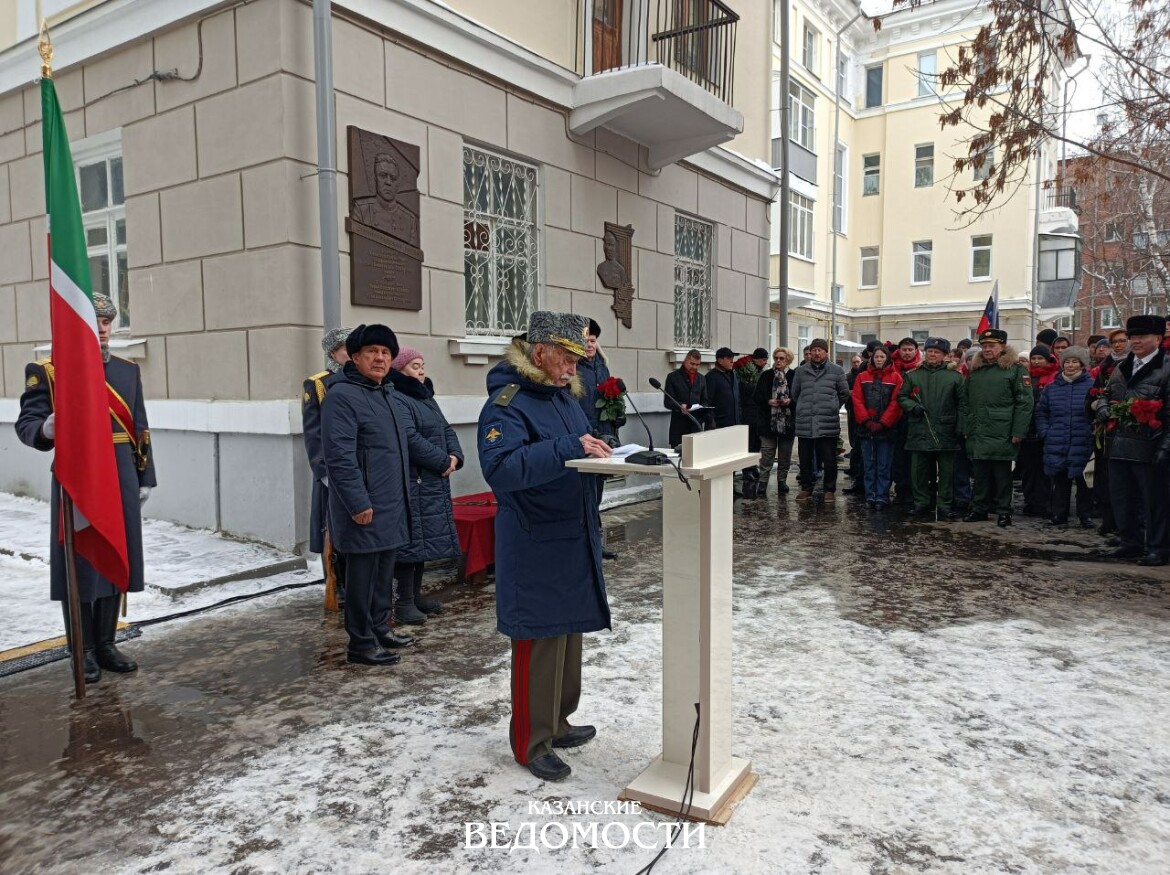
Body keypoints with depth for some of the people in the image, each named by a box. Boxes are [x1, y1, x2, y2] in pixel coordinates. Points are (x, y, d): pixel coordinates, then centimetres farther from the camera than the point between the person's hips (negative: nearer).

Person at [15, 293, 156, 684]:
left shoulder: (128, 370, 11)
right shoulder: (47, 371, -3)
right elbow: (26, 422, -8)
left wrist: (144, 478, 10)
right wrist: (45, 430, -32)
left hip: (121, 482, 5)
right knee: (79, 565, 4)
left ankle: (106, 644, 24)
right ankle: (83, 651, 17)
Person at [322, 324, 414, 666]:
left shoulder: (386, 395, 16)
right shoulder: (342, 396, -13)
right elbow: (339, 457, -20)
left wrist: (402, 494, 21)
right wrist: (359, 503, -22)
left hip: (392, 506, 9)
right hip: (365, 509, -9)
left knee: (384, 571, 17)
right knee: (363, 574, 0)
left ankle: (380, 628, 30)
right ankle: (361, 643, 11)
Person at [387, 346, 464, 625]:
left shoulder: (427, 398, 18)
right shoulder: (395, 400, -14)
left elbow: (446, 429, 18)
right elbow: (410, 439, -23)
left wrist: (455, 456, -1)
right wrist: (443, 461, -15)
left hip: (433, 482, 10)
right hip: (410, 484, -10)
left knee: (426, 539, 14)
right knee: (410, 539, -6)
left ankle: (416, 594, 24)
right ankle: (403, 602, 2)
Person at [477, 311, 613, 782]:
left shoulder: (564, 395, 11)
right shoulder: (507, 404, -17)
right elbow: (499, 468, -33)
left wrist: (598, 452, 6)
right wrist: (569, 447, -35)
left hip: (574, 540, 9)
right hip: (534, 548, -9)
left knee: (568, 634, 18)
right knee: (538, 642, 0)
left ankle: (557, 723, 35)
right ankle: (531, 743, 17)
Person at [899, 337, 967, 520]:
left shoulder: (955, 376, 6)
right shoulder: (913, 375, 10)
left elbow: (962, 403, 3)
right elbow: (901, 397, 12)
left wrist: (961, 427, -5)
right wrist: (913, 407, -8)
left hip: (945, 433, -1)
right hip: (919, 432, 1)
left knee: (946, 471, 3)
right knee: (919, 470, 6)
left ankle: (945, 506, 12)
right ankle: (921, 503, 17)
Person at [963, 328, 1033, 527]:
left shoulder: (1016, 369, -2)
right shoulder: (975, 371, 16)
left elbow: (1024, 402, -8)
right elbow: (967, 402, 20)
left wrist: (1018, 432, -14)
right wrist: (966, 428, 13)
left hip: (1002, 434, -5)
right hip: (977, 434, 5)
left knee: (1002, 474, 2)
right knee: (980, 473, 11)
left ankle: (1004, 511, 11)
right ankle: (979, 508, 19)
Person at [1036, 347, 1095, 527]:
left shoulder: (1092, 386, 1)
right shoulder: (1052, 387, 11)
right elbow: (1041, 412, 17)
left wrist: (1093, 432, -8)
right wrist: (1045, 432, 7)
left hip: (1082, 444, -3)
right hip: (1056, 444, 3)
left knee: (1082, 480, 0)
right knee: (1060, 480, 6)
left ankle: (1085, 516, 11)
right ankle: (1059, 514, 14)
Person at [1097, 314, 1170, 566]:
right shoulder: (1121, 368, 14)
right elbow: (1107, 394, 26)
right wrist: (1102, 408, 2)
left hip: (1148, 448, -6)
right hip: (1119, 446, 7)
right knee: (1121, 496, 12)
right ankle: (1131, 542, 25)